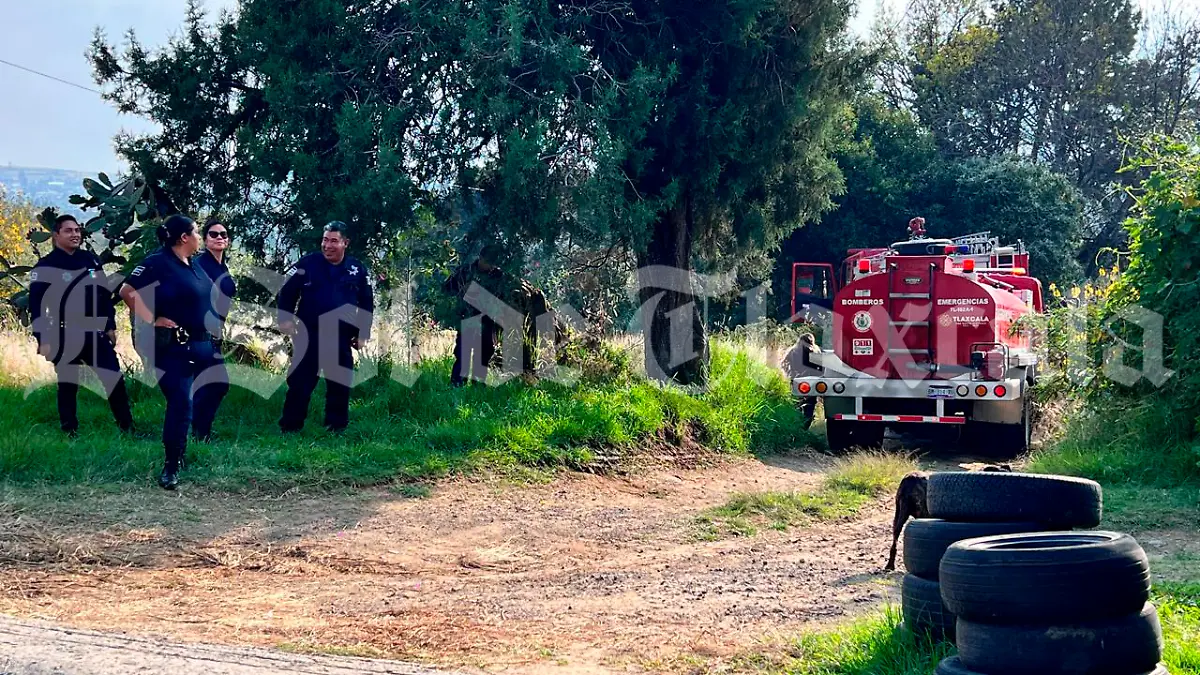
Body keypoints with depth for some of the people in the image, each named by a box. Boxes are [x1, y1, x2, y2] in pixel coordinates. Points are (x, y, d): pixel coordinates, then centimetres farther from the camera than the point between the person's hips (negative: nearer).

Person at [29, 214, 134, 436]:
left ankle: (128, 428, 12)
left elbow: (105, 295, 15)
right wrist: (43, 340, -14)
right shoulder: (45, 266, -5)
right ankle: (70, 434, 14)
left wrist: (110, 326, 12)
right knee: (68, 386, 5)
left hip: (95, 333, 4)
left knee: (115, 380, 3)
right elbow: (37, 305, -9)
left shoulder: (91, 260, 10)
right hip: (65, 337, -4)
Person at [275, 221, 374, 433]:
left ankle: (336, 427, 18)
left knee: (340, 385, 7)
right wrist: (285, 319, -8)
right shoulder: (307, 263, -3)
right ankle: (290, 427, 9)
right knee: (300, 382, 1)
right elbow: (287, 293, 2)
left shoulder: (358, 269, 2)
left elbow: (367, 304, 9)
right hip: (309, 336, -1)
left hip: (341, 339, 1)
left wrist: (363, 333, 5)